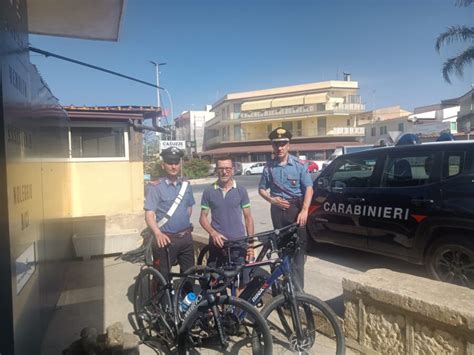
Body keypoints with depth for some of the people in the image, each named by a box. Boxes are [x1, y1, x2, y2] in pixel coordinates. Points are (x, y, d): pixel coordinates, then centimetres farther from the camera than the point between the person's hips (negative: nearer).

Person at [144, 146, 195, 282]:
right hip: (165, 239, -4)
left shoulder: (186, 185, 6)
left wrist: (182, 224, 12)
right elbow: (149, 214, -16)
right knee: (162, 277, 4)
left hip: (185, 238, 5)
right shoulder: (156, 187, -10)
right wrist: (158, 233, -31)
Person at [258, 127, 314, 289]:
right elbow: (262, 189, 11)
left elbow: (309, 188, -8)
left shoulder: (299, 164, -4)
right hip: (277, 209, 3)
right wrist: (271, 199, -9)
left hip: (296, 207, -2)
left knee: (299, 245, -6)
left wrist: (304, 210, -21)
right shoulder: (269, 167, 3)